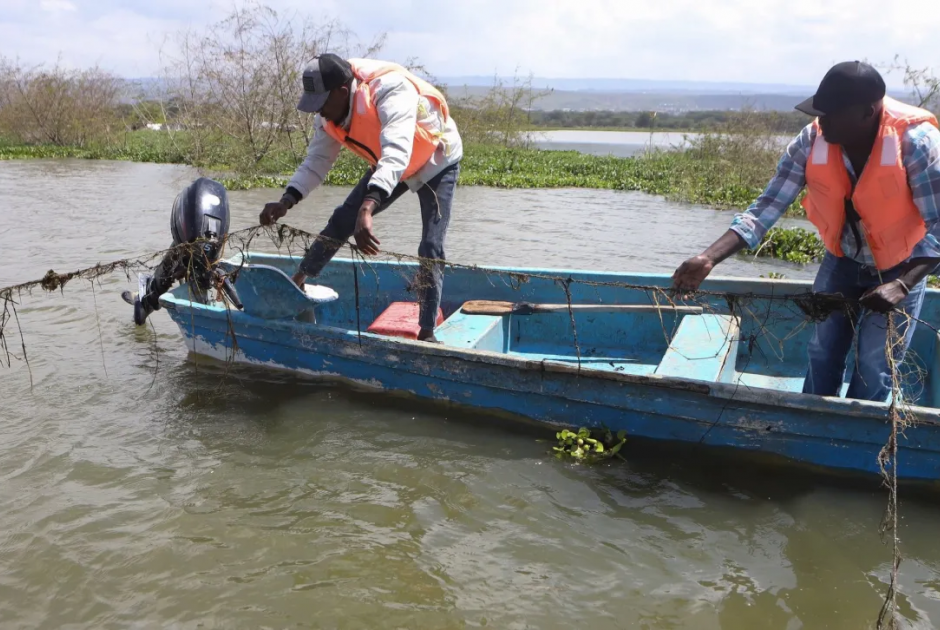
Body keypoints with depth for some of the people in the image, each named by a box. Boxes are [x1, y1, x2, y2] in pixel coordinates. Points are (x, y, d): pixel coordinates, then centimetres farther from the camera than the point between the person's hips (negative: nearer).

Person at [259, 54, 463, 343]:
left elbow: (396, 155, -53)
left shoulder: (390, 91, -40)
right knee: (342, 219, 3)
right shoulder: (330, 113, -16)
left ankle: (427, 332, -8)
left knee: (431, 249, -15)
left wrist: (367, 209, -67)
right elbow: (316, 161, -10)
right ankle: (297, 281, 20)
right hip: (387, 165, 6)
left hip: (436, 161, -6)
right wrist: (286, 202, -27)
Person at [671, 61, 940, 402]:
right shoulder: (810, 142, -22)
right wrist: (707, 259, -34)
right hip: (842, 260, 3)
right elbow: (766, 209, -22)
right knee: (822, 355, 10)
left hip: (901, 267, -3)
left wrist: (902, 284, -40)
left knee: (874, 369, 1)